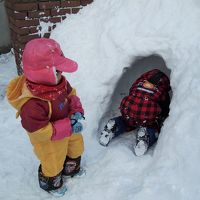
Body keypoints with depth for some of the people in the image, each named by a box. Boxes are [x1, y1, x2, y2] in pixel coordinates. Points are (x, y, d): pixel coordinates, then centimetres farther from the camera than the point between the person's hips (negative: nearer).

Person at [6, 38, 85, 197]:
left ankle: (71, 170, 65)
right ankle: (51, 184, 55)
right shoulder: (32, 104, -42)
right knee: (54, 164, 20)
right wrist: (68, 127, -35)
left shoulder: (58, 81, -19)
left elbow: (71, 94, -1)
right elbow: (39, 132, -35)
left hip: (68, 129, 7)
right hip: (49, 141, -7)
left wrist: (77, 111, -19)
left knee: (75, 149, 31)